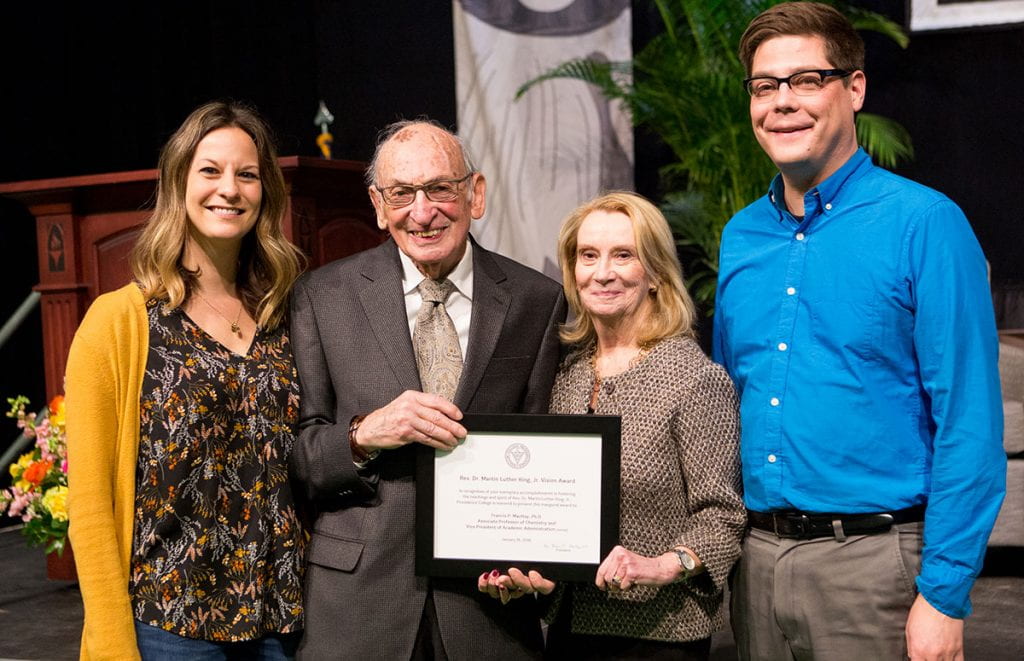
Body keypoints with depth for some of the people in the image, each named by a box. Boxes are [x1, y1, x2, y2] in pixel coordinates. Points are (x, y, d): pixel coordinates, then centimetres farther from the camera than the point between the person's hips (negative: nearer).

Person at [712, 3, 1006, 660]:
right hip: (757, 558, 5)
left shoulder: (924, 223, -9)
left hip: (873, 563, -5)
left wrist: (945, 595, -16)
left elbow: (970, 427, -12)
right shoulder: (740, 237, 8)